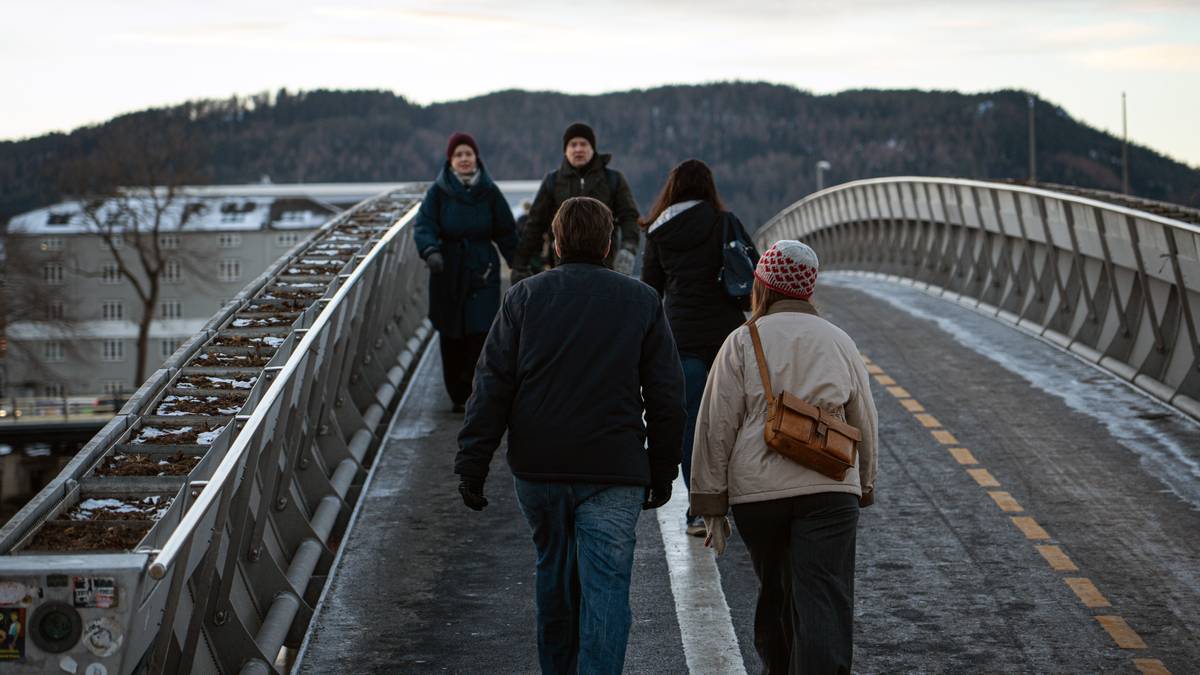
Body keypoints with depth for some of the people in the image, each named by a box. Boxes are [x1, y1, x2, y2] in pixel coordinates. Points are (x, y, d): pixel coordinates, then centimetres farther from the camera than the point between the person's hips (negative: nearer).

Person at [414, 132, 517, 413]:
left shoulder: (489, 192, 4)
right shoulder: (438, 192, 1)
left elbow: (506, 233, 8)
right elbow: (424, 226, -9)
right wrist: (430, 250, -29)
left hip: (482, 273, 0)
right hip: (448, 273, 0)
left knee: (480, 333, -9)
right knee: (451, 337, 3)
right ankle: (457, 395, 15)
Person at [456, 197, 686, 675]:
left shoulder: (525, 297, 2)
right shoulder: (642, 302, 3)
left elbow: (492, 387, -3)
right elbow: (667, 397, 4)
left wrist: (472, 465, 0)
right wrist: (662, 472, 12)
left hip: (537, 472, 2)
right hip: (615, 474, -2)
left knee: (554, 575, 20)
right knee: (605, 590, -3)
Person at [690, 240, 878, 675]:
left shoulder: (743, 343, 2)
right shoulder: (839, 342, 12)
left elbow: (717, 427, -1)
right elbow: (864, 424, 19)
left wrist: (712, 507, 3)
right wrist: (863, 487, 33)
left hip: (758, 492, 0)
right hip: (829, 490, 0)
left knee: (776, 593, 18)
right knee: (824, 601, -7)